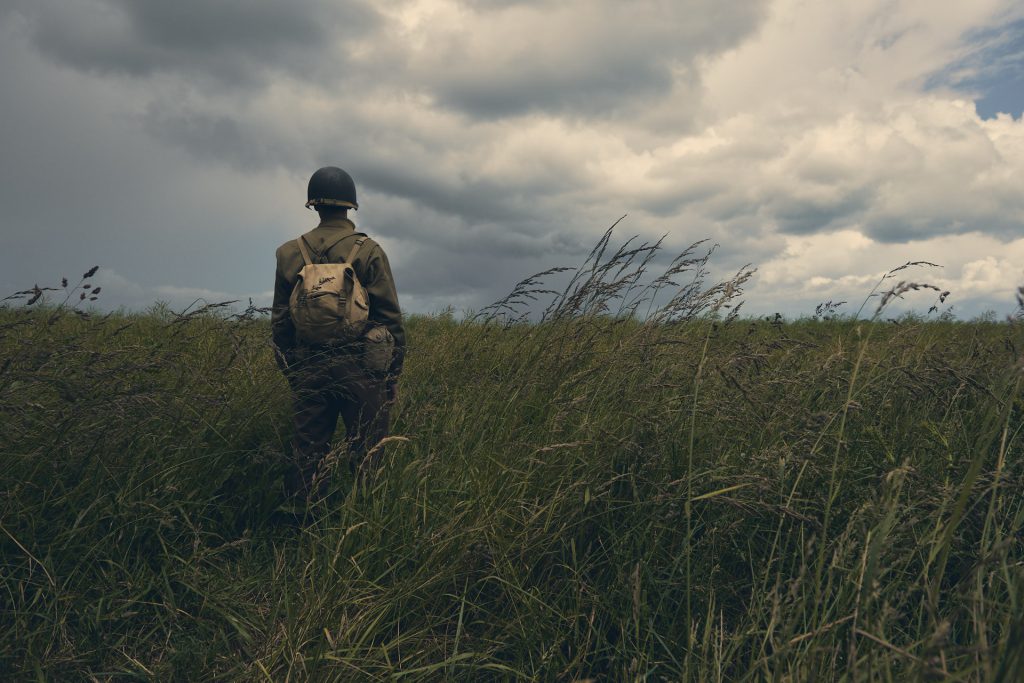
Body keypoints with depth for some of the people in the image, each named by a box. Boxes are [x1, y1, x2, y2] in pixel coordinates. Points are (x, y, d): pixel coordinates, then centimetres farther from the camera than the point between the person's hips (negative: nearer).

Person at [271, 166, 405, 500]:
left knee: (307, 458, 10)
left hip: (309, 370, 4)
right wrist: (394, 373, 3)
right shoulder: (369, 251, -4)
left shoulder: (290, 253, 7)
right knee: (365, 459, 4)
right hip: (361, 370, -3)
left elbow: (280, 320, 10)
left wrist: (290, 371, 19)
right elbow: (390, 317, -5)